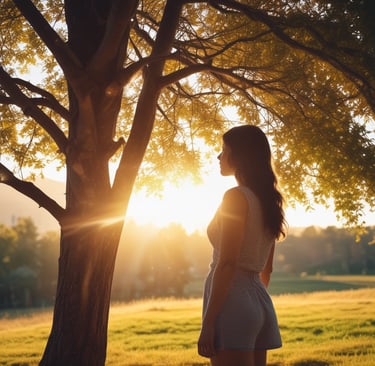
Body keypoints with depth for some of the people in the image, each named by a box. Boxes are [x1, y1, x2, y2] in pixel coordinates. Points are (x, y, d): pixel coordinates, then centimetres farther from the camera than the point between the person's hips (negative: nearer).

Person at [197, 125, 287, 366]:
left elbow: (226, 264, -17)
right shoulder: (267, 200, 14)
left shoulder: (237, 197, -10)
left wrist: (208, 322, -17)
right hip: (260, 301, 9)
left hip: (232, 302, -8)